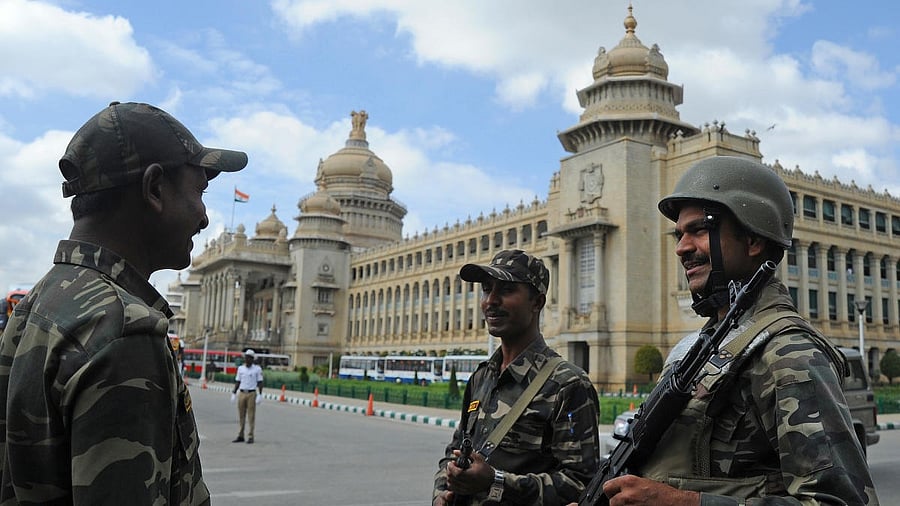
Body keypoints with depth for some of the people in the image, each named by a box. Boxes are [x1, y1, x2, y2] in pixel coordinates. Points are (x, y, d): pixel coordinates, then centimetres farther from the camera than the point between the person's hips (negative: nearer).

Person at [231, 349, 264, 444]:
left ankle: (250, 437, 3)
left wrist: (260, 395, -9)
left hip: (252, 394, -4)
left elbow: (260, 383, -2)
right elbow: (237, 382, 13)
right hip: (242, 393, 4)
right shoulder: (240, 368, 9)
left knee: (251, 416, -1)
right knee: (241, 415, 6)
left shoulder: (257, 369, -2)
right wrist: (234, 394, 7)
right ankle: (240, 436, 13)